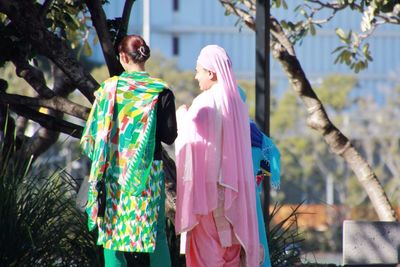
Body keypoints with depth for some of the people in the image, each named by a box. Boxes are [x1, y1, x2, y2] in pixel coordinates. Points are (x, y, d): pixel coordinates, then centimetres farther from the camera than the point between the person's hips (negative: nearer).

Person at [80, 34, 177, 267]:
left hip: (114, 171, 0)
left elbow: (92, 133, -3)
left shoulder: (109, 87, -5)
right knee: (157, 233, 8)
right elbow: (169, 136, -3)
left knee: (112, 229, 6)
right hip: (149, 170, 0)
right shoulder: (161, 91, -5)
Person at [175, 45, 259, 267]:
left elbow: (193, 142, -17)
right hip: (234, 186, 7)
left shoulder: (205, 103, -13)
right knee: (230, 245, 11)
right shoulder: (236, 103, 9)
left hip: (207, 183, -7)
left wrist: (182, 118, 1)